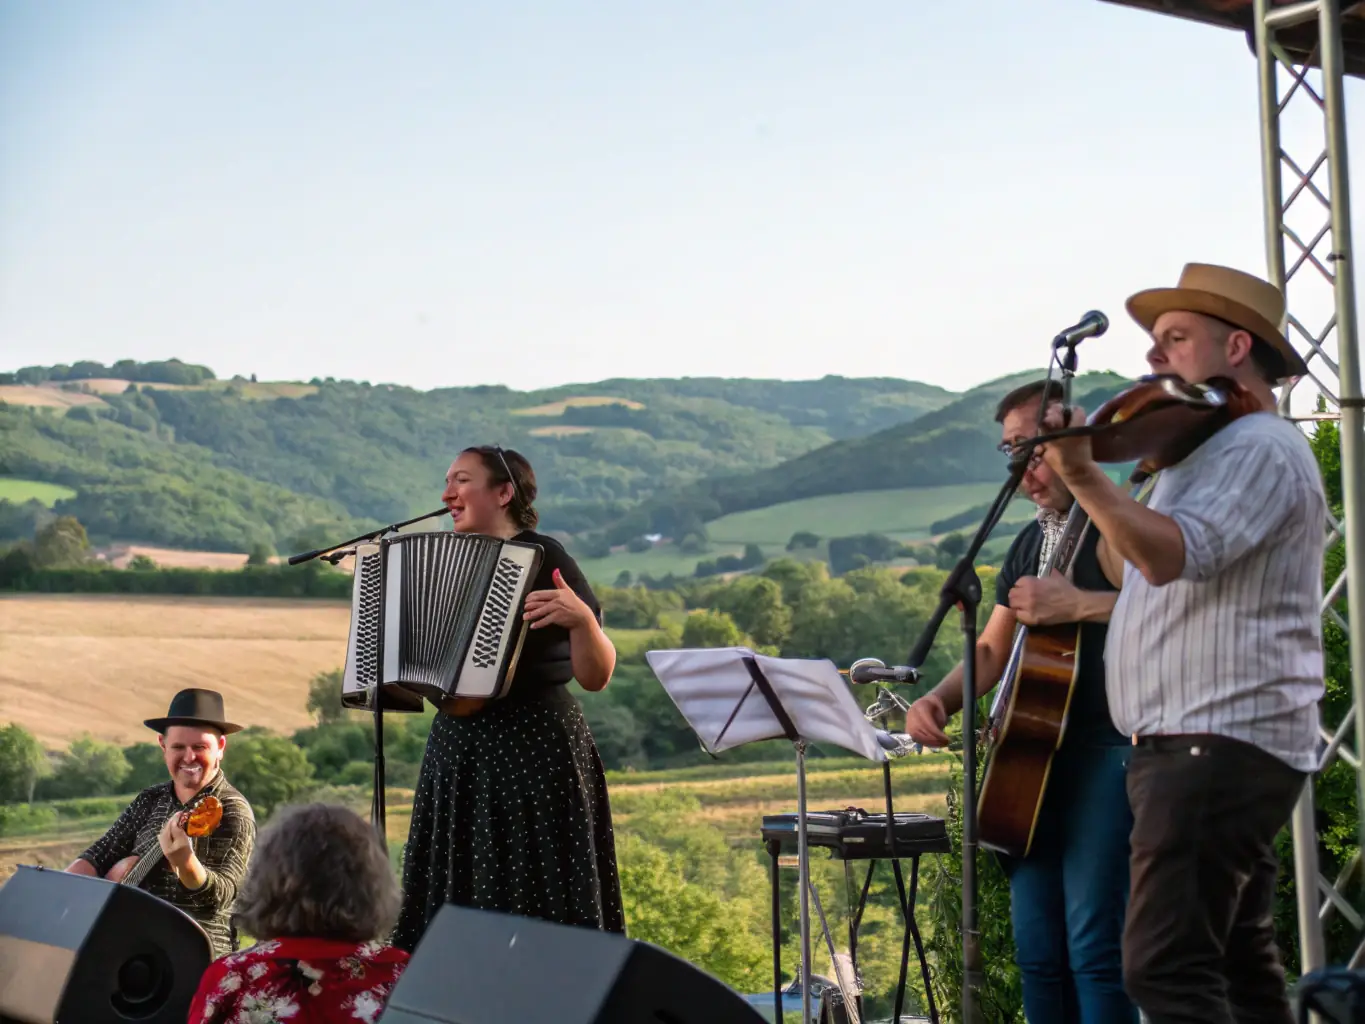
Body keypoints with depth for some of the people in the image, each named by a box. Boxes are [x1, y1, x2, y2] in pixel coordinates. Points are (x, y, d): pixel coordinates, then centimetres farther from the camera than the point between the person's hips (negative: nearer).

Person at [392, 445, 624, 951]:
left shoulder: (544, 559, -8)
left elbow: (595, 676, -11)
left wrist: (582, 618, -28)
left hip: (532, 752, -7)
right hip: (458, 752, 7)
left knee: (536, 899, -7)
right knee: (457, 900, 7)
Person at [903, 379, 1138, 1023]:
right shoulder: (1030, 543, 20)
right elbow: (993, 651, 25)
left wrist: (1078, 604, -28)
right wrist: (938, 701, 8)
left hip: (1105, 752, -8)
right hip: (1031, 758, 8)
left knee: (1094, 947, -14)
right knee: (1037, 952, 9)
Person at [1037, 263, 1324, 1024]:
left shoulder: (1260, 448, -11)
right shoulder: (1214, 448, 23)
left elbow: (1173, 556, -28)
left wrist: (1083, 475, -34)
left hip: (1217, 746, -11)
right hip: (1210, 743, 11)